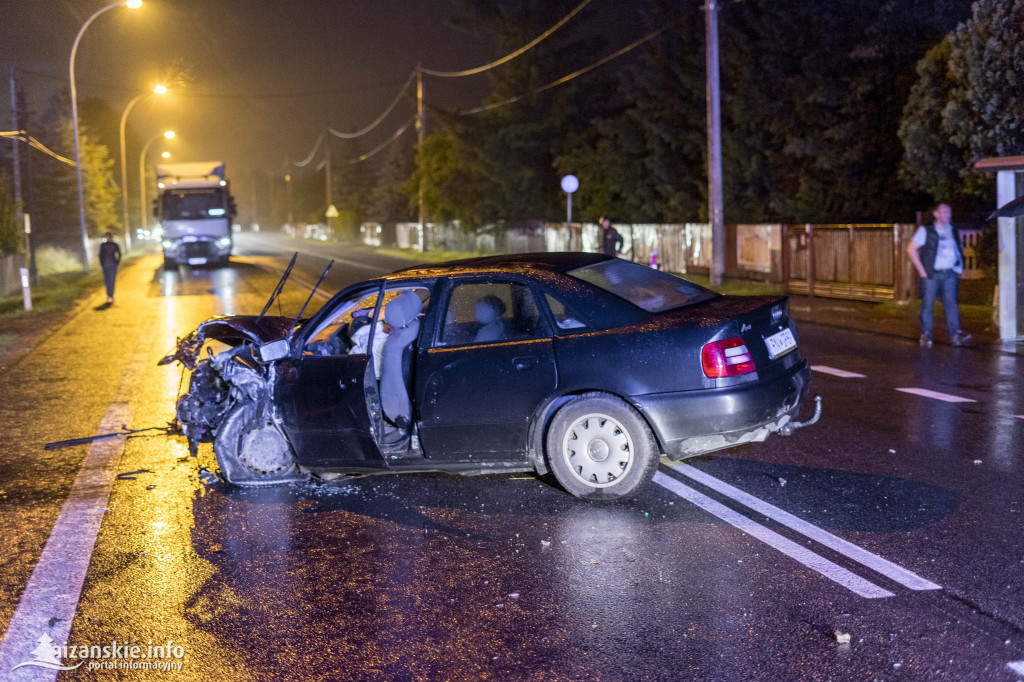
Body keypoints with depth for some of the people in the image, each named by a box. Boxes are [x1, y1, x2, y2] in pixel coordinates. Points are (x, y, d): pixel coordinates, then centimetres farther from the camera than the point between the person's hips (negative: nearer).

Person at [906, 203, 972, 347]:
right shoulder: (925, 231, 1)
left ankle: (956, 334, -11)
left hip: (949, 274, 3)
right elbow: (911, 249, -2)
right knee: (927, 304, -1)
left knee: (951, 303, -6)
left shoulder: (954, 231, 15)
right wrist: (921, 270, -8)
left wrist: (960, 269, 13)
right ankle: (925, 335, 7)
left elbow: (959, 250, 28)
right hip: (931, 275, -3)